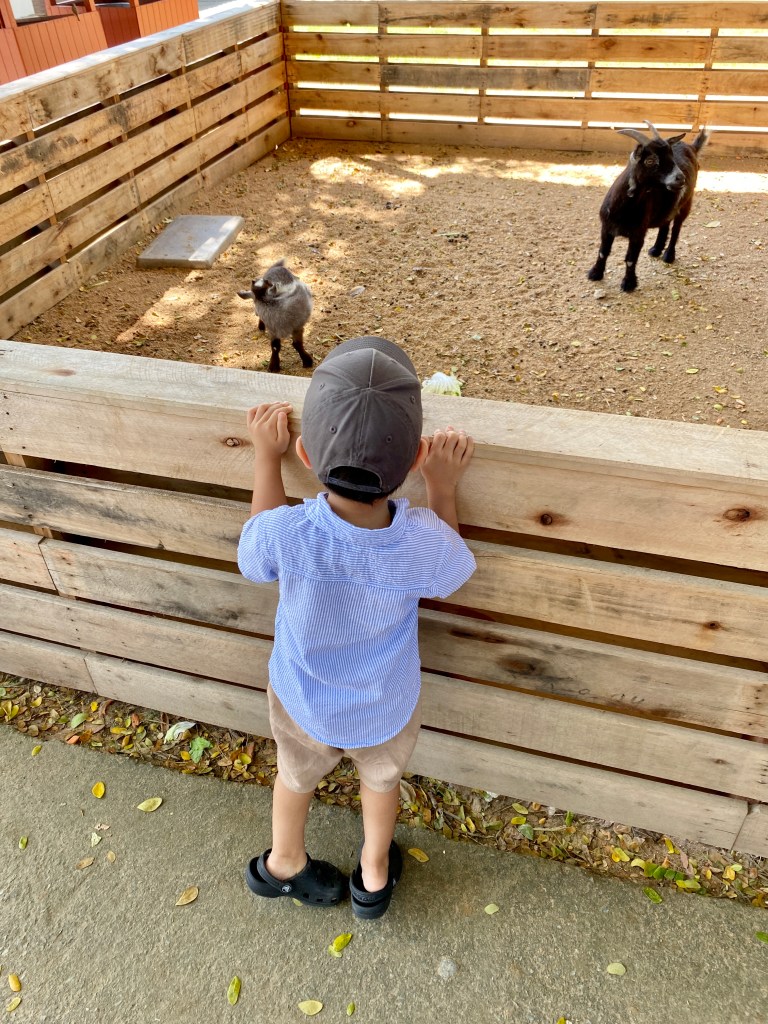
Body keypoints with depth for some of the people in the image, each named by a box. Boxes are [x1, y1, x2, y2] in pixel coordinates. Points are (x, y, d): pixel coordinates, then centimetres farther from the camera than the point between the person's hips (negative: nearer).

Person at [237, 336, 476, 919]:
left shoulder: (285, 533, -39)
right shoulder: (424, 544, -37)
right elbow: (451, 573, -10)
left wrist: (266, 456, -10)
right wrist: (444, 487, -12)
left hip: (302, 700, 0)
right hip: (386, 708, 0)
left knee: (298, 775, 32)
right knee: (382, 779, 33)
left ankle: (283, 863, 64)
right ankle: (374, 876, 61)